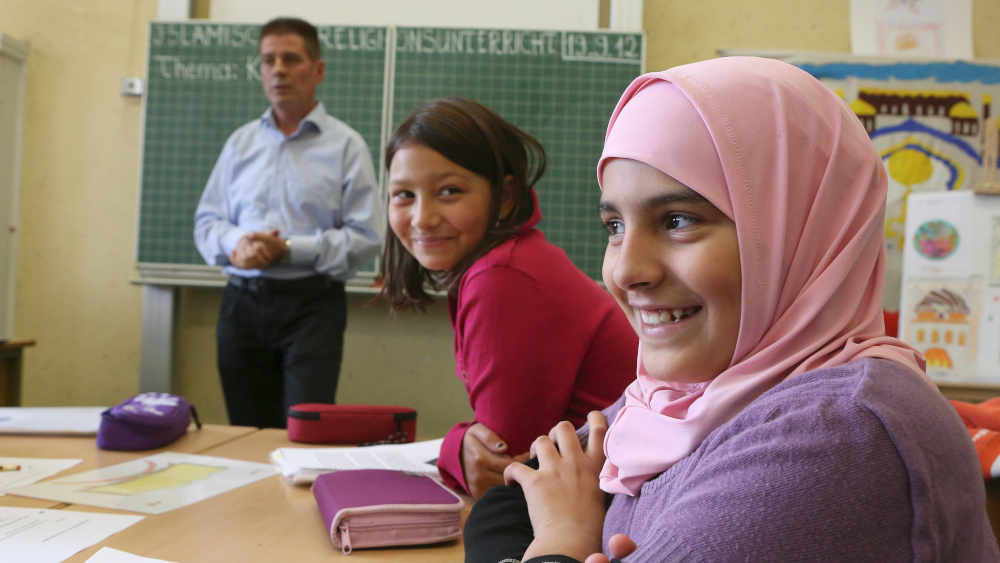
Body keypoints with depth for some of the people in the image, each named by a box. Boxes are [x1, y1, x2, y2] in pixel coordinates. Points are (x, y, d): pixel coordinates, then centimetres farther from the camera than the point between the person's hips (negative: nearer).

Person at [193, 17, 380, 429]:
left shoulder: (346, 145, -1)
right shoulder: (241, 142, 13)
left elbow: (363, 237, -8)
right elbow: (207, 221, 12)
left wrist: (288, 249, -16)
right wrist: (237, 243, -10)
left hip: (311, 305, -4)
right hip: (243, 303, 4)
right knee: (247, 436, 10)